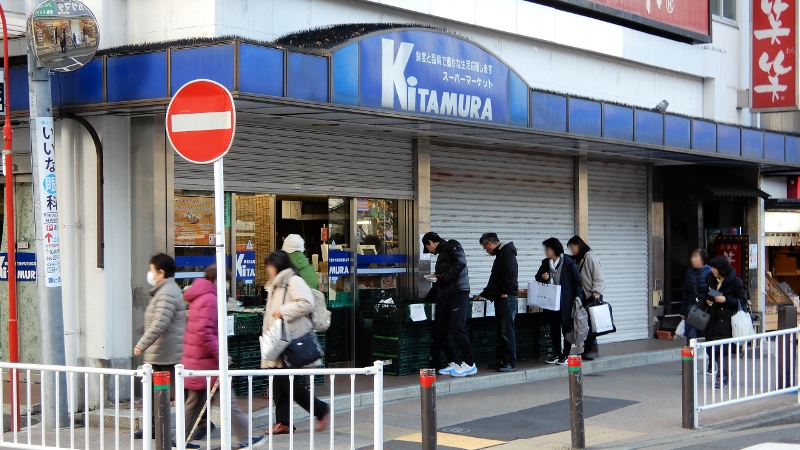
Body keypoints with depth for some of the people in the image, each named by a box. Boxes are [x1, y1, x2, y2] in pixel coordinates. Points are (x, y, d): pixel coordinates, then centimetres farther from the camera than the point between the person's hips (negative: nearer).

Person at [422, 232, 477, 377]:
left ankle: (469, 365, -11)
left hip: (458, 293, -9)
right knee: (440, 332, 2)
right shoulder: (441, 255, 28)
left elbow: (460, 262, -17)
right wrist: (428, 298, 33)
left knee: (456, 328, -18)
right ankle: (454, 364, 10)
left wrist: (444, 279, -16)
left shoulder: (451, 245, 1)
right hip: (443, 296, 9)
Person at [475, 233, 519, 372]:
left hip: (507, 297, -10)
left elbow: (510, 273, -18)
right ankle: (502, 360, 13)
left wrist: (505, 292, -20)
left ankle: (510, 362, -11)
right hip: (501, 298, 10)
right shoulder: (501, 254, 25)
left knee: (507, 331, -11)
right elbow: (495, 280, 32)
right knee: (501, 331, 10)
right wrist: (483, 294, 38)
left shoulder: (506, 252, -6)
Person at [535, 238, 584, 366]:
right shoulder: (546, 263, 9)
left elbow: (577, 281, -6)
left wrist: (578, 296, -17)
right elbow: (538, 277, 19)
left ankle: (565, 355, 8)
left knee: (566, 328, 1)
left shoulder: (568, 263, -8)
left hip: (566, 302, -6)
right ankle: (557, 354, 19)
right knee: (554, 328, 10)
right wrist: (542, 277, -5)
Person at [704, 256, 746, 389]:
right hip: (713, 318, 6)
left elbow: (742, 301, -6)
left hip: (727, 319, -6)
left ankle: (722, 376, -5)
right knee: (714, 348, 6)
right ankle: (725, 372, 22)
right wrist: (707, 300, 2)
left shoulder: (736, 282, -7)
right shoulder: (710, 279, 9)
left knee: (722, 348, -11)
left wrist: (725, 299, -17)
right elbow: (705, 294, 24)